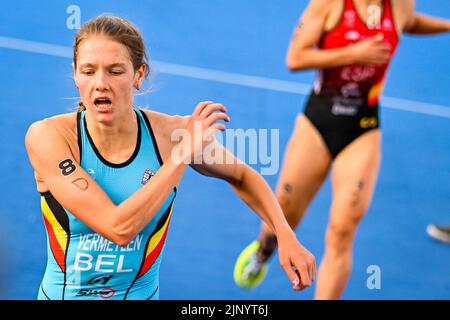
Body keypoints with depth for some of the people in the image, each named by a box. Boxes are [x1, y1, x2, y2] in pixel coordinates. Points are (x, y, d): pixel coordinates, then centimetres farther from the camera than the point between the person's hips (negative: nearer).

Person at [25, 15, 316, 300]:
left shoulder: (169, 132, -8)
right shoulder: (47, 136, -16)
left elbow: (241, 176, 11)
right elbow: (118, 228, -25)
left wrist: (286, 235, -2)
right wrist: (185, 151, -22)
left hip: (140, 293, 0)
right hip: (60, 293, 1)